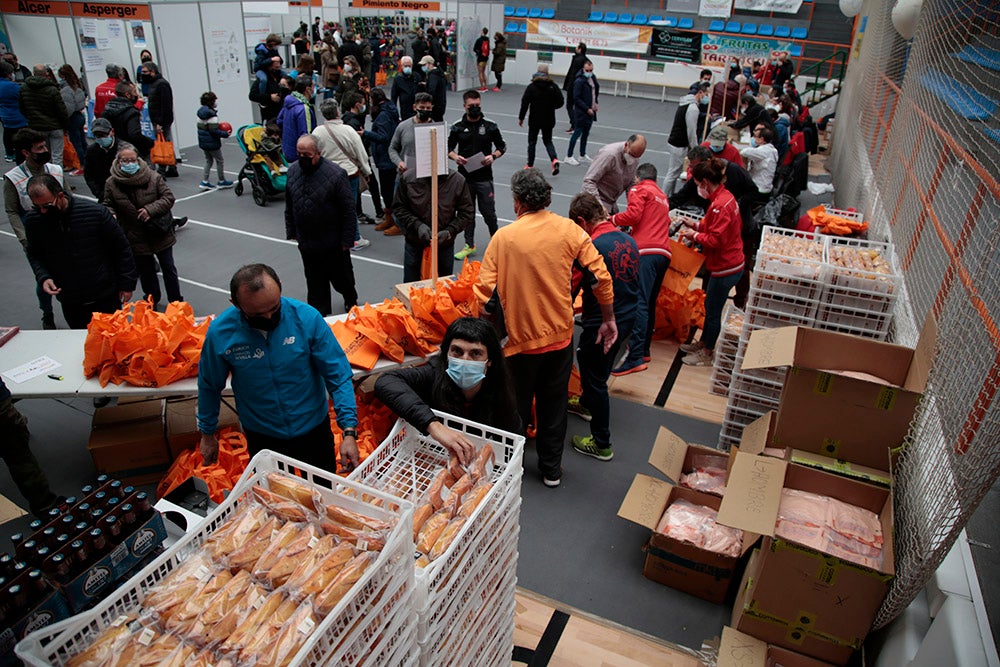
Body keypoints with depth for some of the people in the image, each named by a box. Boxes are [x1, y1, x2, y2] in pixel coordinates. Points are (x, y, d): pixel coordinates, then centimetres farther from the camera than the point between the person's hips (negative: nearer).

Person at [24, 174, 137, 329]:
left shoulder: (95, 211, -17)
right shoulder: (33, 220, -6)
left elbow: (121, 248, -8)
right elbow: (34, 255, 10)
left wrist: (127, 284, -5)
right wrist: (43, 277, -10)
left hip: (106, 298, -3)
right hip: (69, 303, 3)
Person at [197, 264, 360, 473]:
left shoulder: (306, 317, -22)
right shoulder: (220, 333, -18)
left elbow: (338, 376, -18)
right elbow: (209, 387, 0)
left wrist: (349, 431, -25)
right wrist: (207, 434, 10)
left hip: (314, 430, 0)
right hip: (261, 438, 1)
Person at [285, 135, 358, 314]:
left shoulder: (336, 174, -17)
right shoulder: (293, 170, 1)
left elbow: (349, 211, -15)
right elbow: (289, 206, 12)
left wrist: (347, 240, -14)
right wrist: (291, 231, 12)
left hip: (333, 243, -4)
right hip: (306, 242, 5)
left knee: (341, 278, 14)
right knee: (315, 282, 15)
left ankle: (351, 301, 42)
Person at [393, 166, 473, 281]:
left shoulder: (458, 180, -10)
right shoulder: (408, 178, -9)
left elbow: (467, 213, -5)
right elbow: (398, 208, -1)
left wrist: (449, 231, -19)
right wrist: (417, 225, -17)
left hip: (445, 246, 0)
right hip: (414, 245, 0)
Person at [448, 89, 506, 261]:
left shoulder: (490, 127, 1)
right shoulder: (457, 128, 4)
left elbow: (502, 146, 8)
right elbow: (449, 148, 11)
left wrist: (493, 156, -12)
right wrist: (455, 157, -12)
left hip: (484, 177, -2)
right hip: (464, 176, 2)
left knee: (488, 211, 0)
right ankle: (469, 245, 21)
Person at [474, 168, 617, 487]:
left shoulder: (504, 237, -12)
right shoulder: (569, 230, -5)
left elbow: (486, 290, -16)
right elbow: (600, 276, -6)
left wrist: (496, 319, 2)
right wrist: (608, 319, 5)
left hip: (521, 337, -2)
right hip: (561, 335, 2)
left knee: (517, 406, 17)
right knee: (554, 404, 18)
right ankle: (551, 469, 30)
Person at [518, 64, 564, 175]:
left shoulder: (531, 87, -8)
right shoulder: (553, 86, -4)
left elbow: (525, 103, -9)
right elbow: (560, 102, -3)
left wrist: (521, 118, -1)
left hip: (534, 120, -2)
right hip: (549, 120, 2)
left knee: (532, 142, 11)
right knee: (548, 141, 14)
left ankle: (530, 165, 14)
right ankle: (554, 159, -10)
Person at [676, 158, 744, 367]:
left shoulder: (720, 205, -25)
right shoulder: (725, 196, 7)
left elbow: (716, 240, -25)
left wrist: (695, 235, -11)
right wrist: (698, 226, 7)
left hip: (725, 268, -10)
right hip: (729, 263, 10)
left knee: (713, 311, 5)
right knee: (710, 306, 22)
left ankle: (706, 354, 19)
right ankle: (703, 343, 39)